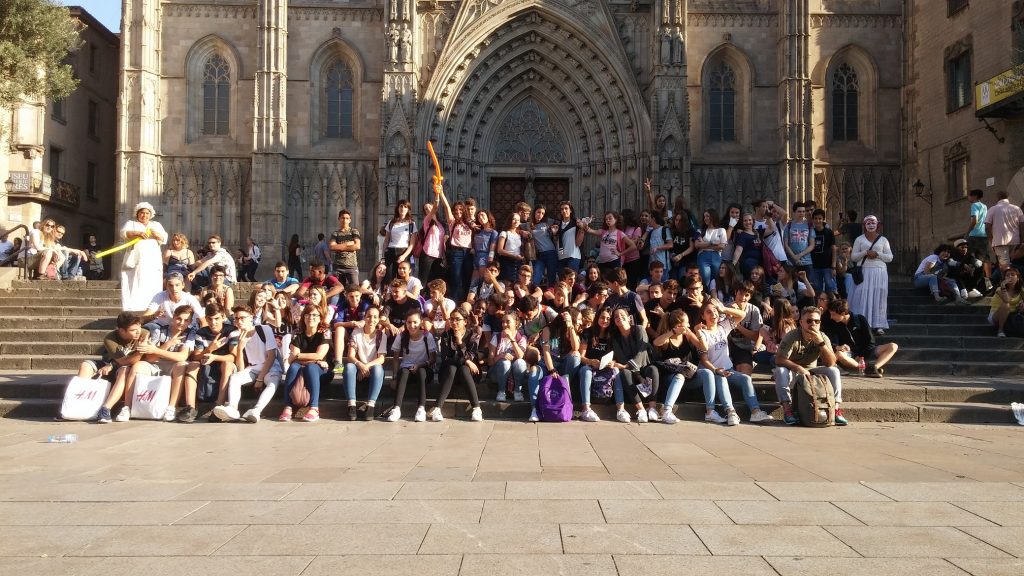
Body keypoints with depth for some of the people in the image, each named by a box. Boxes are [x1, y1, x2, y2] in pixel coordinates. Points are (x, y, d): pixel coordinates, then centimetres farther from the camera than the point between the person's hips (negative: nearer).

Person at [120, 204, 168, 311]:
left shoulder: (156, 225, 21)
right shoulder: (131, 223, 16)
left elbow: (165, 239, 8)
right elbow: (124, 233, -4)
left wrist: (156, 234, -13)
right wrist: (138, 233, -20)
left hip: (152, 263, 2)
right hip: (134, 263, -2)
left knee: (151, 290, -5)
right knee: (134, 287, -10)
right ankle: (131, 312, -13)